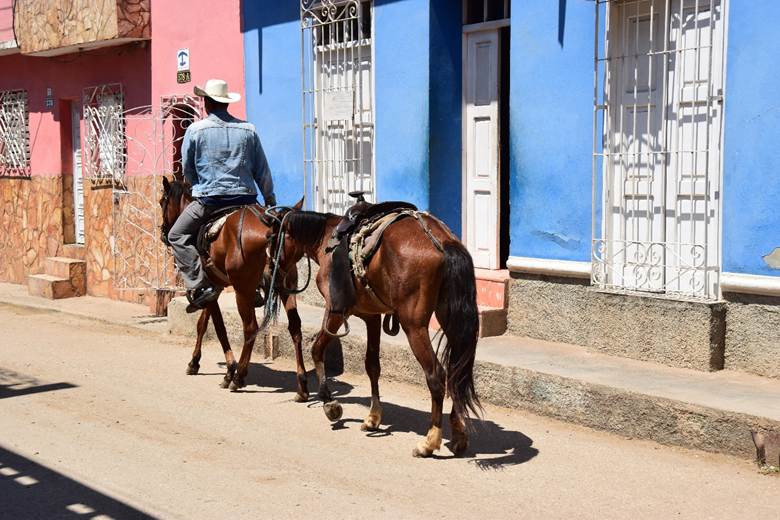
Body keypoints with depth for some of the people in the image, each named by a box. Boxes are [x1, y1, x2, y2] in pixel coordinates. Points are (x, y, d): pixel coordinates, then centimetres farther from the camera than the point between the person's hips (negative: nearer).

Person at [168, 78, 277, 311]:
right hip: (245, 199, 3)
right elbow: (263, 172, 8)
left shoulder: (195, 130, -3)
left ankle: (199, 285, -4)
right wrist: (271, 202, 16)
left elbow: (187, 169, 6)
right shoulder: (248, 129, 6)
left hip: (209, 200, -3)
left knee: (177, 236, 11)